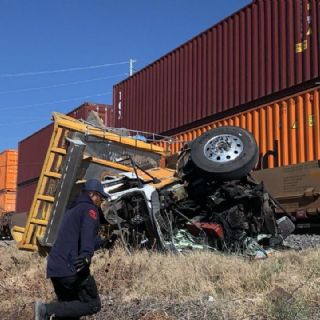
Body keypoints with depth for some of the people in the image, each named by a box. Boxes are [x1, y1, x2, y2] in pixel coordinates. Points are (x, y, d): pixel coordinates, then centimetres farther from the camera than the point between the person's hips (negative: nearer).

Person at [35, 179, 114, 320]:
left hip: (54, 267, 9)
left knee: (68, 307, 17)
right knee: (93, 305, -3)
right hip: (72, 267, -9)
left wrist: (102, 242, 54)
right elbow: (88, 234, -23)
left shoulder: (72, 209, 26)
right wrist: (87, 255, -39)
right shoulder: (89, 209, -2)